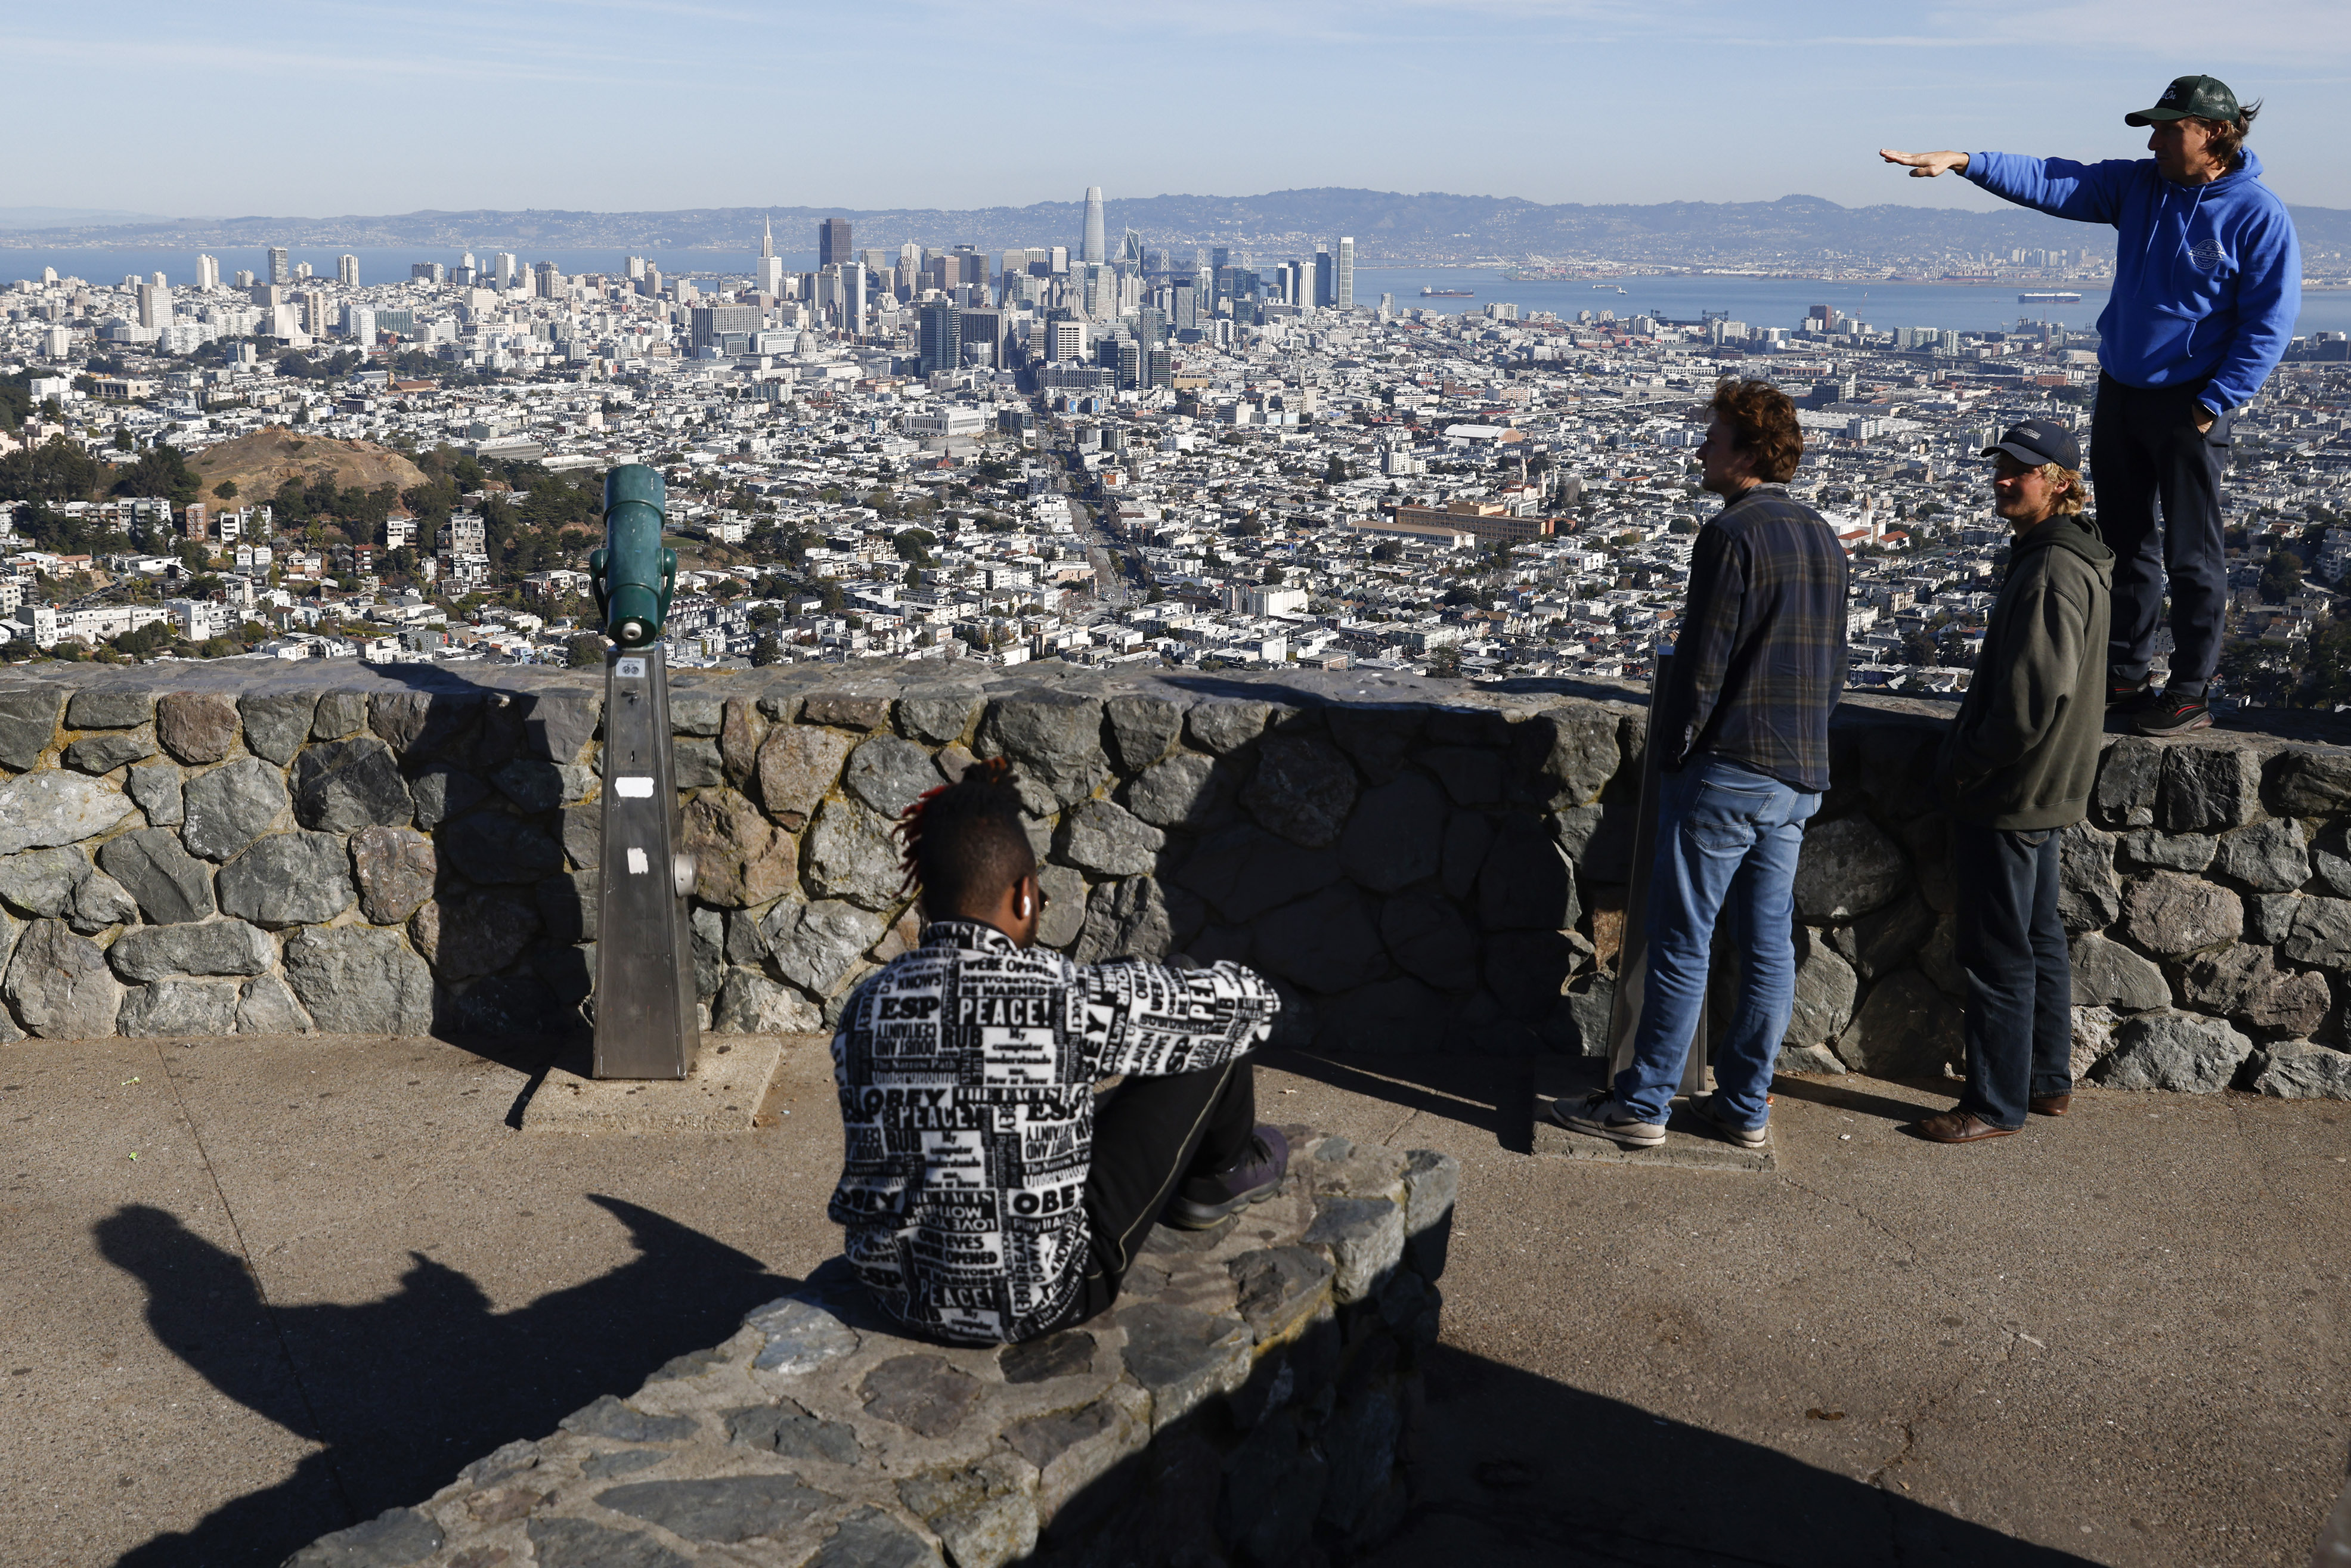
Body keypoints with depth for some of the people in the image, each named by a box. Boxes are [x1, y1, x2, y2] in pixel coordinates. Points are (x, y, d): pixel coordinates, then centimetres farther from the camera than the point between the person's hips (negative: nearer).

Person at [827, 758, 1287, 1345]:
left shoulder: (866, 1007, -7)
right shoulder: (1071, 998, -22)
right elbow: (1247, 1002, -7)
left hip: (903, 1296, 5)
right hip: (1047, 1300, -5)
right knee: (1218, 1033, 5)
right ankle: (1219, 1176, 36)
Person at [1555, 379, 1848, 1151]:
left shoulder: (1732, 535, -14)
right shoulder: (1823, 539, 12)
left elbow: (1703, 660, -16)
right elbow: (1833, 663, 16)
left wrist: (1673, 740, -4)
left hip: (1726, 770, -8)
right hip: (1800, 776, 8)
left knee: (1682, 941, -1)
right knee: (1769, 941, 11)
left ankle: (1642, 1103, 6)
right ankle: (1745, 1104, 18)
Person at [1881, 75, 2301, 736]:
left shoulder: (2258, 216, -12)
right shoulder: (2138, 185, 4)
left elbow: (2268, 327, -11)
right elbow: (2050, 182, -4)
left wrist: (2213, 405, -17)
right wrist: (1964, 162, -17)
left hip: (2188, 406, -6)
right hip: (2118, 390, 6)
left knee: (2191, 554, 0)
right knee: (2122, 542, 14)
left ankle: (2192, 692, 10)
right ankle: (2122, 675, 25)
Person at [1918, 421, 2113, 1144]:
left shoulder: (2051, 573, -22)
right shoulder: (2070, 560, 11)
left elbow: (2034, 701, -26)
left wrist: (1964, 761, -15)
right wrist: (1970, 751, 15)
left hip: (2009, 794, -11)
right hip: (2043, 789, 11)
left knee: (1997, 953, -1)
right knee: (2038, 940, 19)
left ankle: (1995, 1105, 8)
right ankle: (2048, 1081, 31)